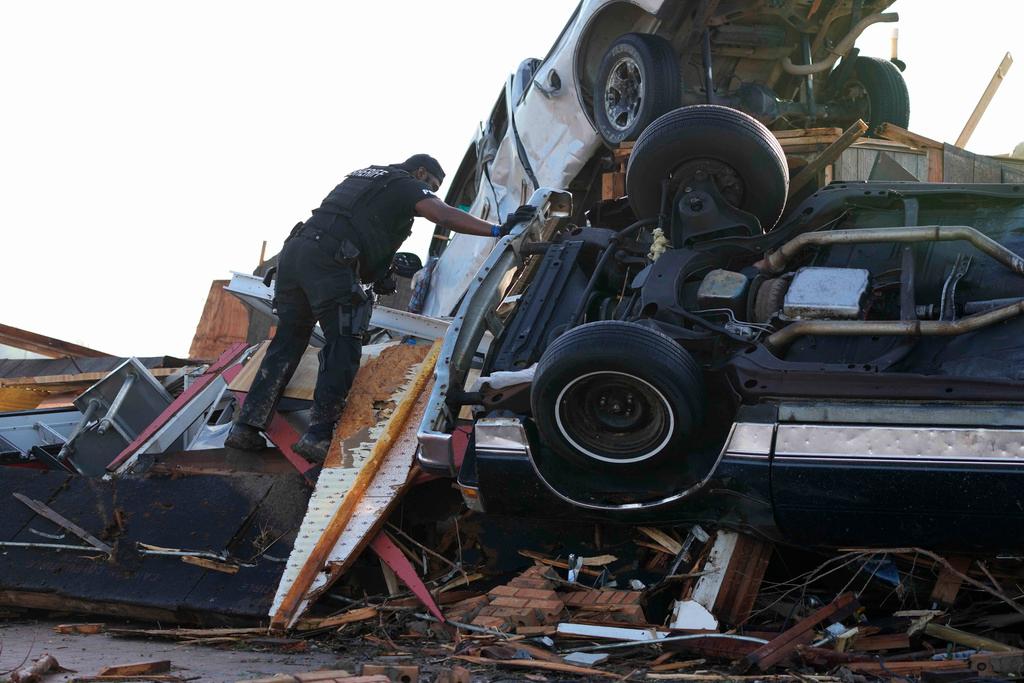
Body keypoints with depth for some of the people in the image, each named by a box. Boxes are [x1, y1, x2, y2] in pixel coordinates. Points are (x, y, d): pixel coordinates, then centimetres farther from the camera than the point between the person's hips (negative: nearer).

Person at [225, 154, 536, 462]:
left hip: (295, 249, 8)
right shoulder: (405, 185, 8)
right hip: (328, 261, -8)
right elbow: (443, 215, -7)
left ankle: (246, 427, 8)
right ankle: (318, 435, -13)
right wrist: (498, 230, -10)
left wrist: (377, 274, 29)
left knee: (287, 341, 12)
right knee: (343, 345, -4)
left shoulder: (364, 176, 33)